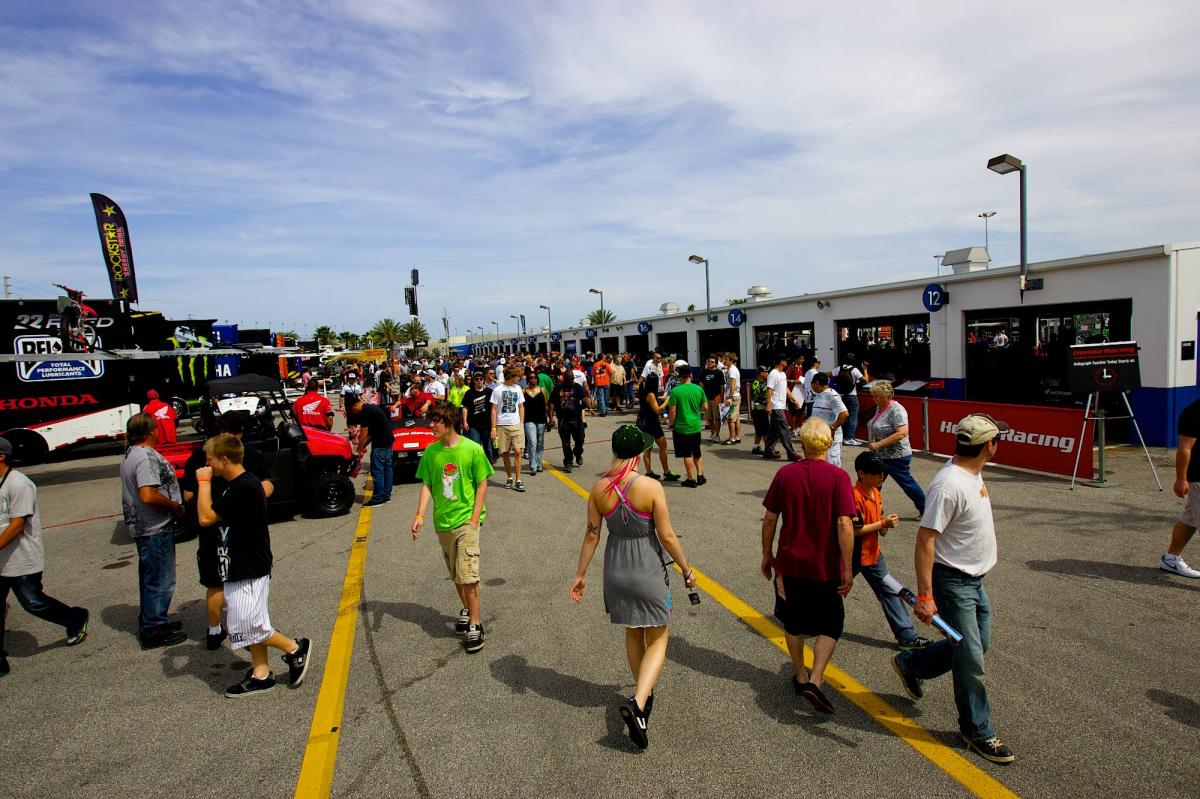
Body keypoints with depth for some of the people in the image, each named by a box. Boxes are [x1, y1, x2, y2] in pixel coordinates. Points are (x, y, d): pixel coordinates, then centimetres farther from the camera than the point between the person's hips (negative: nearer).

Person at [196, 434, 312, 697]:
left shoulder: (244, 488, -23)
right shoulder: (236, 485, 10)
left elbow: (206, 517, -23)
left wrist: (204, 482, -16)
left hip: (250, 570, -10)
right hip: (240, 569, 10)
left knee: (249, 626, -5)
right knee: (250, 625, 14)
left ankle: (295, 648, 11)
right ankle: (261, 675, 23)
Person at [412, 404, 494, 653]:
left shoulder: (472, 449, -10)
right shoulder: (431, 452, 0)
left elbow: (482, 484, -6)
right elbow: (427, 485, 3)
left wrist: (475, 518, -11)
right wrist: (420, 515, -9)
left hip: (466, 520, -4)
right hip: (443, 521, 4)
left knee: (468, 575, -9)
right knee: (456, 575, 16)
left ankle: (474, 625, 2)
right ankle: (466, 610, 37)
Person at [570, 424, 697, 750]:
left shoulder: (598, 488, -8)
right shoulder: (651, 487, -19)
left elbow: (591, 535, -2)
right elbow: (667, 536, -14)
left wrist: (580, 574, 9)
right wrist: (686, 569, 0)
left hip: (616, 571, 4)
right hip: (649, 571, -4)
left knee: (633, 634, 24)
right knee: (657, 640, 11)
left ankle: (644, 694, 41)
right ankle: (638, 703, -7)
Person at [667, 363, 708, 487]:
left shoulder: (675, 391, -13)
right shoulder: (699, 389, -2)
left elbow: (672, 411, -13)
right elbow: (705, 408, 3)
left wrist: (672, 425, 1)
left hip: (681, 427, -3)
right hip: (696, 426, 4)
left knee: (687, 454, 5)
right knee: (697, 453, 20)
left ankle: (691, 479, 9)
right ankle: (700, 475, 20)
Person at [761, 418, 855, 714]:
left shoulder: (785, 474, -6)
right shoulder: (838, 477, -14)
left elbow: (769, 519, -2)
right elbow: (844, 525, -18)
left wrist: (767, 555, 11)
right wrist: (847, 568, -10)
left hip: (789, 564, 2)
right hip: (825, 568, -2)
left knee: (794, 622, 20)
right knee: (830, 625, 15)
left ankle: (801, 676, 33)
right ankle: (815, 680, 2)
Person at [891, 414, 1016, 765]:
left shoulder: (972, 474, 4)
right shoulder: (949, 485, -28)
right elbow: (925, 539, -28)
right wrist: (925, 595, -27)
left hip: (974, 580, 10)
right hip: (953, 582, -10)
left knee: (977, 644, 21)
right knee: (971, 659, 2)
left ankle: (910, 664, 37)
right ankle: (978, 732, 21)